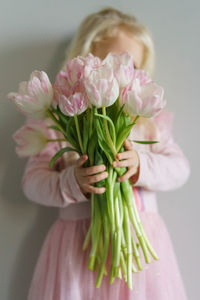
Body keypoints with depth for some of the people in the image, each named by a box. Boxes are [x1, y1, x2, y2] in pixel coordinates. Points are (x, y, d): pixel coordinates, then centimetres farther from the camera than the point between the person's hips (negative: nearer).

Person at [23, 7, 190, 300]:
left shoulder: (149, 119, 10)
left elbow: (180, 167, 2)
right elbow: (32, 179, -3)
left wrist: (141, 165, -17)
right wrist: (72, 183, -22)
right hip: (79, 240, -2)